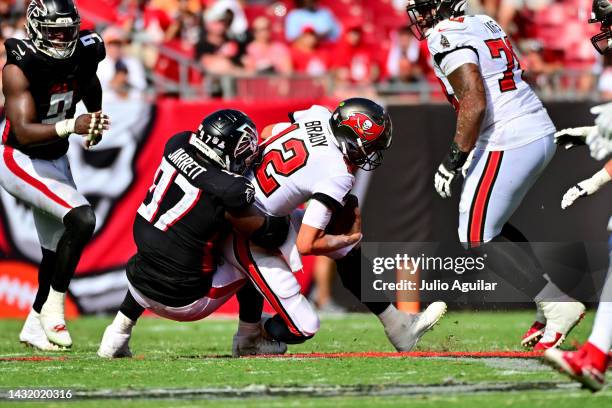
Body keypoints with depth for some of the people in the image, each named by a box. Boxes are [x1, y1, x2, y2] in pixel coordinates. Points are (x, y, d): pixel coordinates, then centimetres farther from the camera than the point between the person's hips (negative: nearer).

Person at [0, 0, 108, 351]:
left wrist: (95, 122, 12)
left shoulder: (82, 56, -7)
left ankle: (36, 325, 33)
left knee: (58, 248, 14)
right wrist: (71, 126, -48)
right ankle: (54, 308, -12)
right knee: (82, 219, -24)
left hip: (56, 160, 7)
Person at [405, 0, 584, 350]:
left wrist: (454, 160, -15)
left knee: (478, 240, 2)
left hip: (508, 146, -9)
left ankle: (558, 308, -3)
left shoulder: (447, 38, -13)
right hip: (542, 134, 9)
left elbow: (474, 103, -22)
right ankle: (552, 302, 14)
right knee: (492, 225, 22)